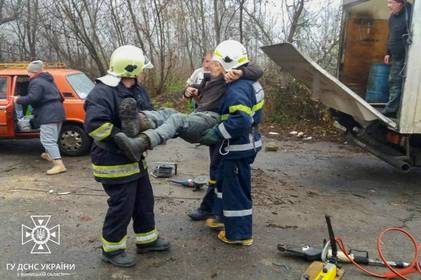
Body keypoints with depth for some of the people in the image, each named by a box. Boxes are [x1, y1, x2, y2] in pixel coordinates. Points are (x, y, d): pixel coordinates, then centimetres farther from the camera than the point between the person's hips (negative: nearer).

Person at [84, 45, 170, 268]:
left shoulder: (137, 90, 9)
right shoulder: (102, 92, -21)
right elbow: (95, 125, -33)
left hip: (135, 159, 9)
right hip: (114, 163, -9)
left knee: (144, 201, 18)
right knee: (121, 207, 2)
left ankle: (147, 239, 37)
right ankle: (111, 250, 23)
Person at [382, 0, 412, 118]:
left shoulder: (409, 12, -12)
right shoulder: (392, 17, 14)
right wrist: (388, 53, 22)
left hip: (407, 56, -9)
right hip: (397, 57, 9)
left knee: (405, 82, -4)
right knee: (393, 81, 10)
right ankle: (390, 110, 16)